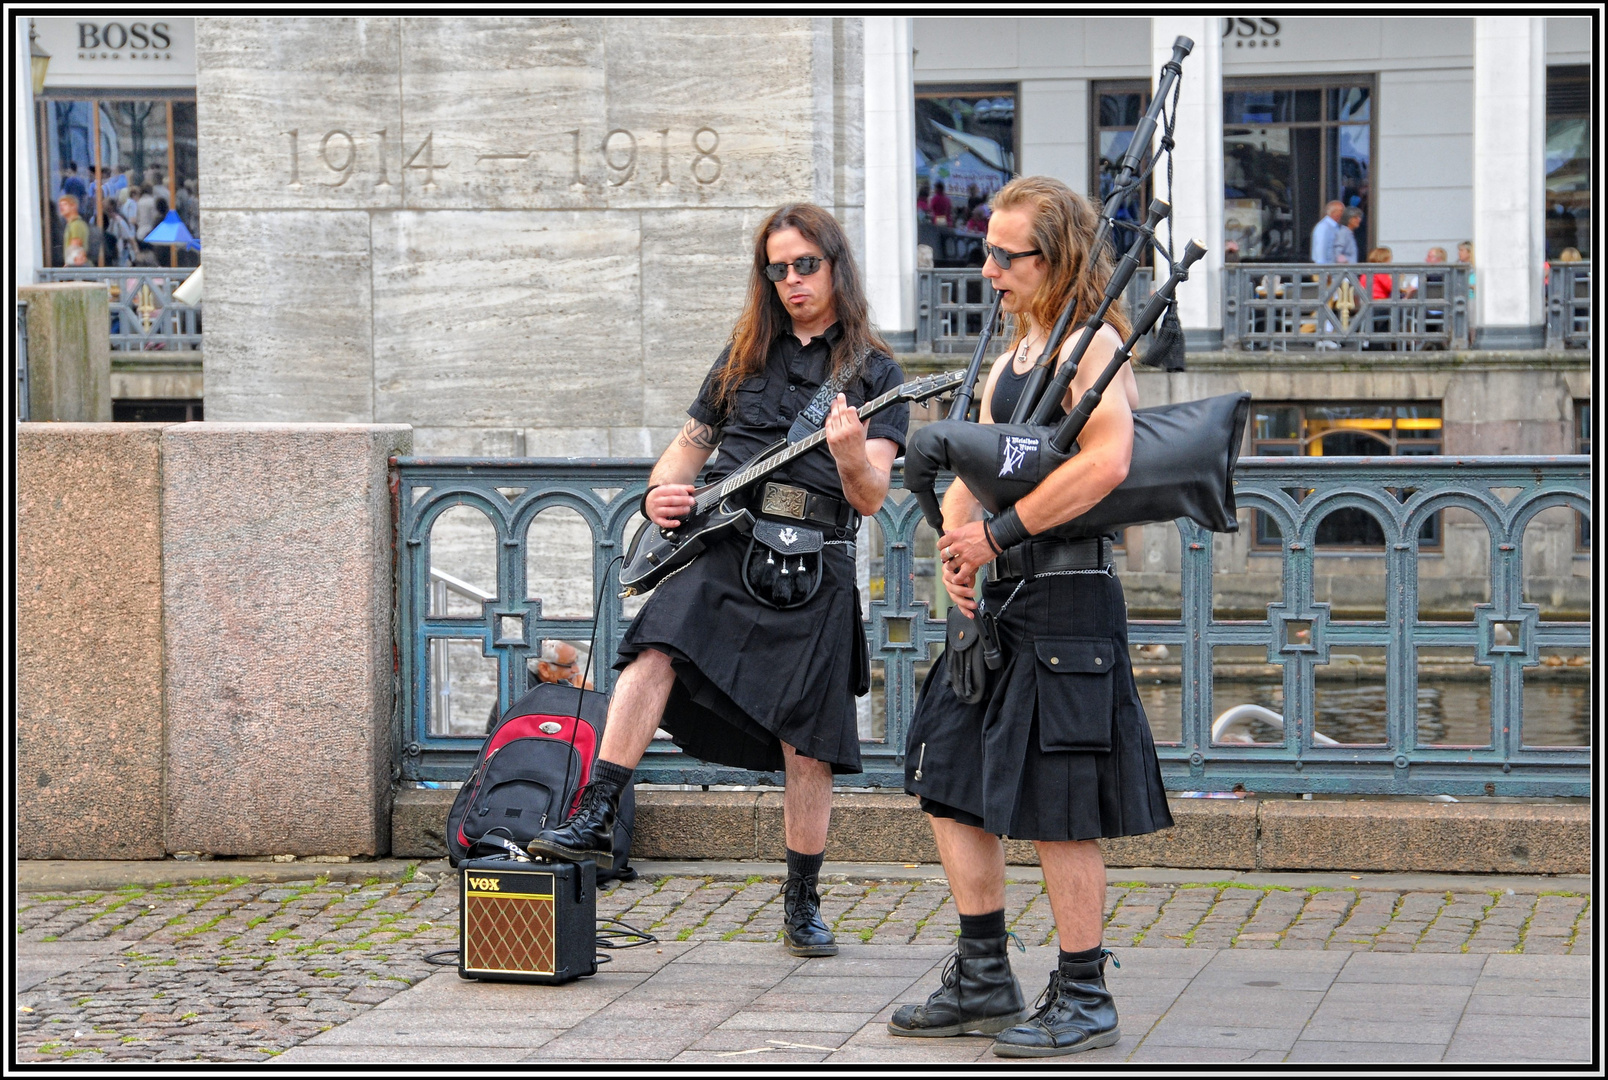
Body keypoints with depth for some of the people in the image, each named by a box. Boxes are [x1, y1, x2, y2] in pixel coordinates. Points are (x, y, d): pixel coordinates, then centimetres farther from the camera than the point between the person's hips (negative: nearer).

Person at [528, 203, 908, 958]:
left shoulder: (874, 372, 5)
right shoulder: (746, 356, 16)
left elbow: (871, 498, -4)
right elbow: (689, 444, 25)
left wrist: (850, 452, -26)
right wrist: (659, 494, 3)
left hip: (813, 565, -1)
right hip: (721, 545, 2)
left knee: (809, 747, 1)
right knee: (656, 653, -27)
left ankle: (802, 904, 17)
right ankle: (593, 823, -29)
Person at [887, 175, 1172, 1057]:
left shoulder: (1091, 345, -11)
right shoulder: (1010, 360, 18)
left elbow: (1107, 462, -27)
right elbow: (969, 470, 19)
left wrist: (999, 534, -21)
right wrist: (957, 553, -2)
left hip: (1066, 601, -10)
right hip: (1001, 599, 10)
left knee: (1057, 807, -5)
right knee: (953, 783, 11)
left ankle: (1084, 1001, 5)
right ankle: (984, 981, 20)